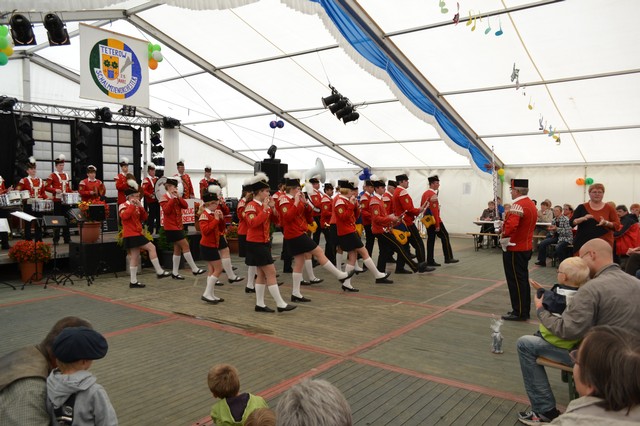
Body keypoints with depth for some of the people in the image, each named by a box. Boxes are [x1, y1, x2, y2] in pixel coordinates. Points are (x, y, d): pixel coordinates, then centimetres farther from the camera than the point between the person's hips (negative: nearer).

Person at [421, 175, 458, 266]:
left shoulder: (425, 193, 12)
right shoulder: (433, 195, -18)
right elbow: (434, 210, -22)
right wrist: (437, 225, -20)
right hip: (434, 221, -9)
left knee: (430, 239, 9)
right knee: (445, 236, 0)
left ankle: (430, 260, 9)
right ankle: (448, 258, 4)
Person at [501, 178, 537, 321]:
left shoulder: (518, 205, -21)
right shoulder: (531, 204, 11)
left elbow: (511, 226, -35)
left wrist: (505, 235, -18)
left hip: (514, 250, -10)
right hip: (526, 248, 10)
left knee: (516, 281, -1)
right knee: (523, 280, 16)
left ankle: (519, 313, 7)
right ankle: (524, 310, 25)